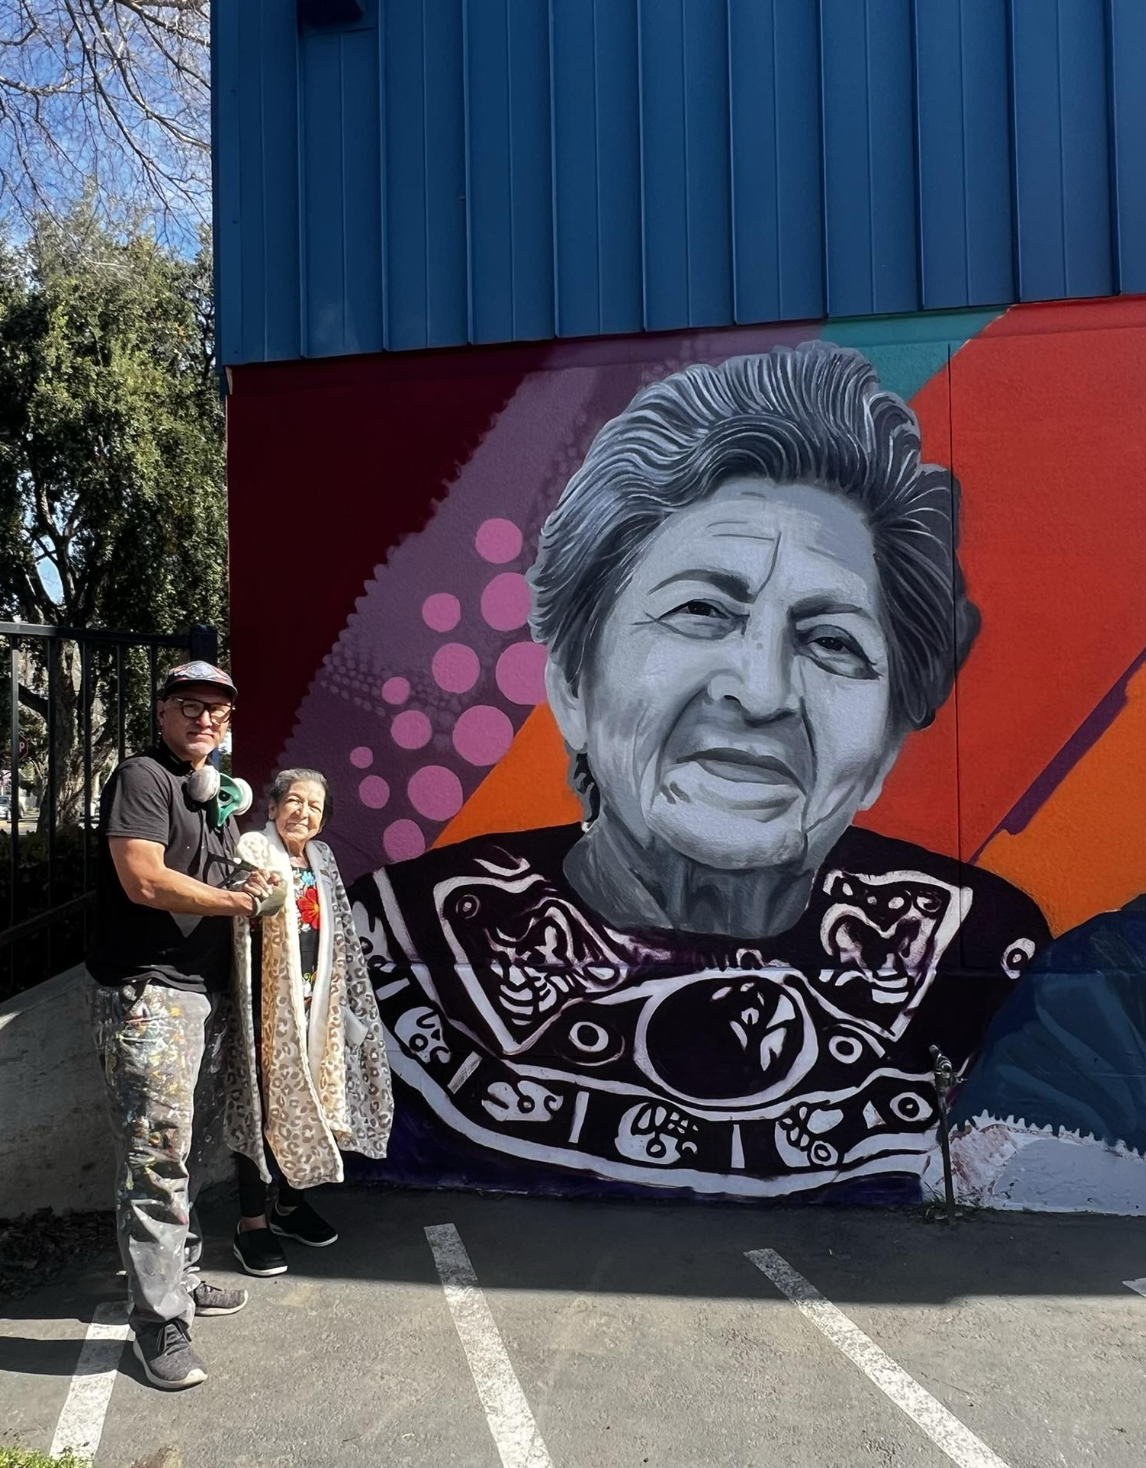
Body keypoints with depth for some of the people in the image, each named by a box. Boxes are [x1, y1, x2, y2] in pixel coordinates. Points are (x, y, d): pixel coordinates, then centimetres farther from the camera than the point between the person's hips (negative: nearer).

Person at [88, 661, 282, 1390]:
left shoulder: (216, 794, 17)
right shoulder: (142, 778, -9)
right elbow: (144, 880, -20)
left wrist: (252, 889, 5)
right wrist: (239, 901, -11)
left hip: (203, 989, 9)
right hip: (146, 992, -8)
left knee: (184, 1145, 17)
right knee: (156, 1152, -6)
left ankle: (182, 1276, 31)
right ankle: (160, 1320, 4)